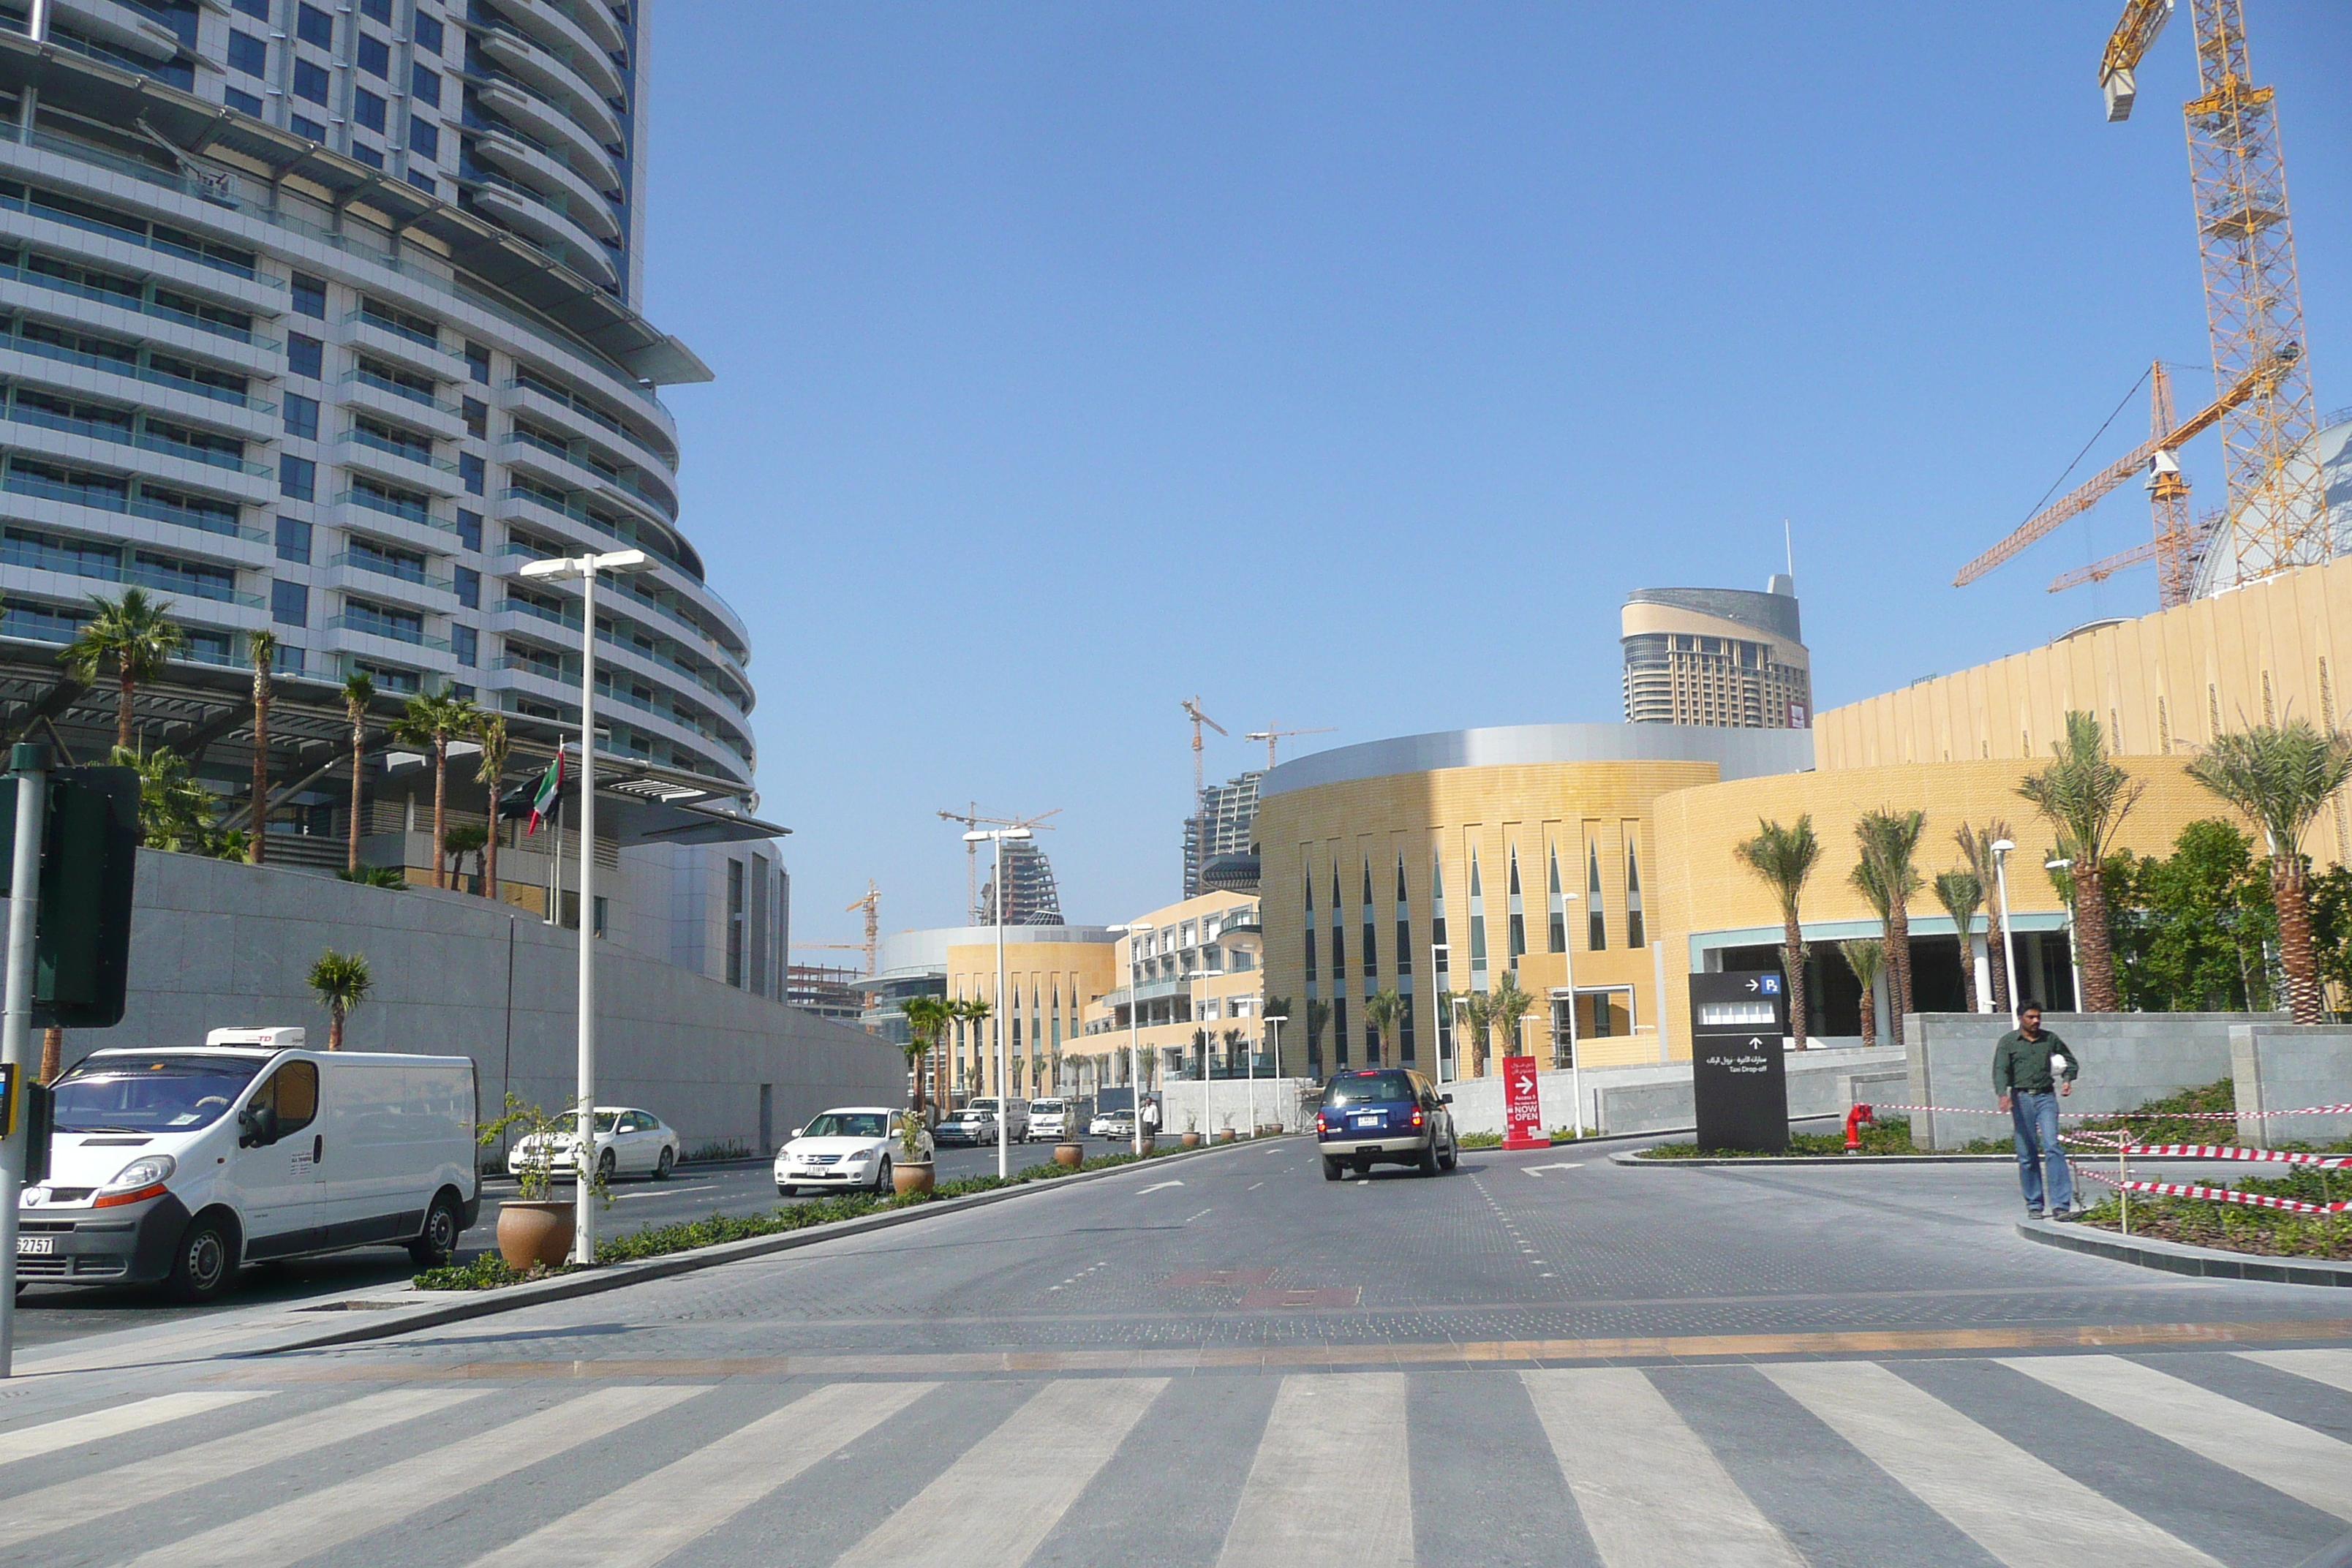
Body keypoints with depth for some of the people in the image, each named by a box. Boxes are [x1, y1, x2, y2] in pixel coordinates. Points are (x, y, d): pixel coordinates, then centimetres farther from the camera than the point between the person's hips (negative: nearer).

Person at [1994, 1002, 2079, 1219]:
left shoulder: (2050, 1039, 11)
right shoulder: (2008, 1042, 5)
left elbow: (2071, 1061, 25)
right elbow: (2000, 1070, -7)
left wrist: (2068, 1079, 4)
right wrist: (2003, 1094, -24)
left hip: (2045, 1097, 1)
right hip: (2020, 1098, -1)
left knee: (2052, 1147, -13)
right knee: (2027, 1155, 1)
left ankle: (2061, 1204, -15)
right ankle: (2034, 1205, 11)